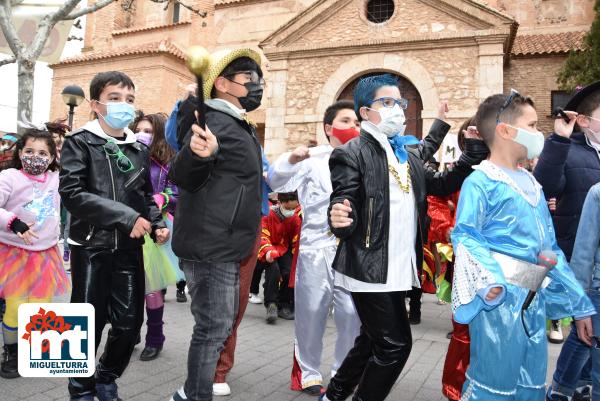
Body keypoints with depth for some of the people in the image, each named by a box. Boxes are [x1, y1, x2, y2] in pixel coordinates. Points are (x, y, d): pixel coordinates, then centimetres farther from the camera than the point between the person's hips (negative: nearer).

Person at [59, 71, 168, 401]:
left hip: (129, 248, 4)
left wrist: (156, 225, 0)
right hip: (91, 246, -4)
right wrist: (125, 217, -21)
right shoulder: (79, 142, -4)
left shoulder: (140, 150, 10)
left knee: (129, 322, 6)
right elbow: (72, 193, -16)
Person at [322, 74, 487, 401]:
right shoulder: (352, 153, -10)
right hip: (370, 268, -8)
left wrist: (472, 153, 4)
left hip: (400, 268, 8)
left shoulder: (409, 154, 14)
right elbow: (343, 205, -16)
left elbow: (442, 185, 15)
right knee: (395, 345, -4)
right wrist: (339, 219, -39)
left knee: (373, 341, 19)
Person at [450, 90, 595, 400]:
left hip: (534, 299, 8)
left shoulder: (532, 184, 16)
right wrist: (486, 280, -36)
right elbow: (465, 236, -18)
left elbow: (550, 247, 19)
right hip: (499, 297, -8)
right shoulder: (480, 182, -9)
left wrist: (579, 304, 18)